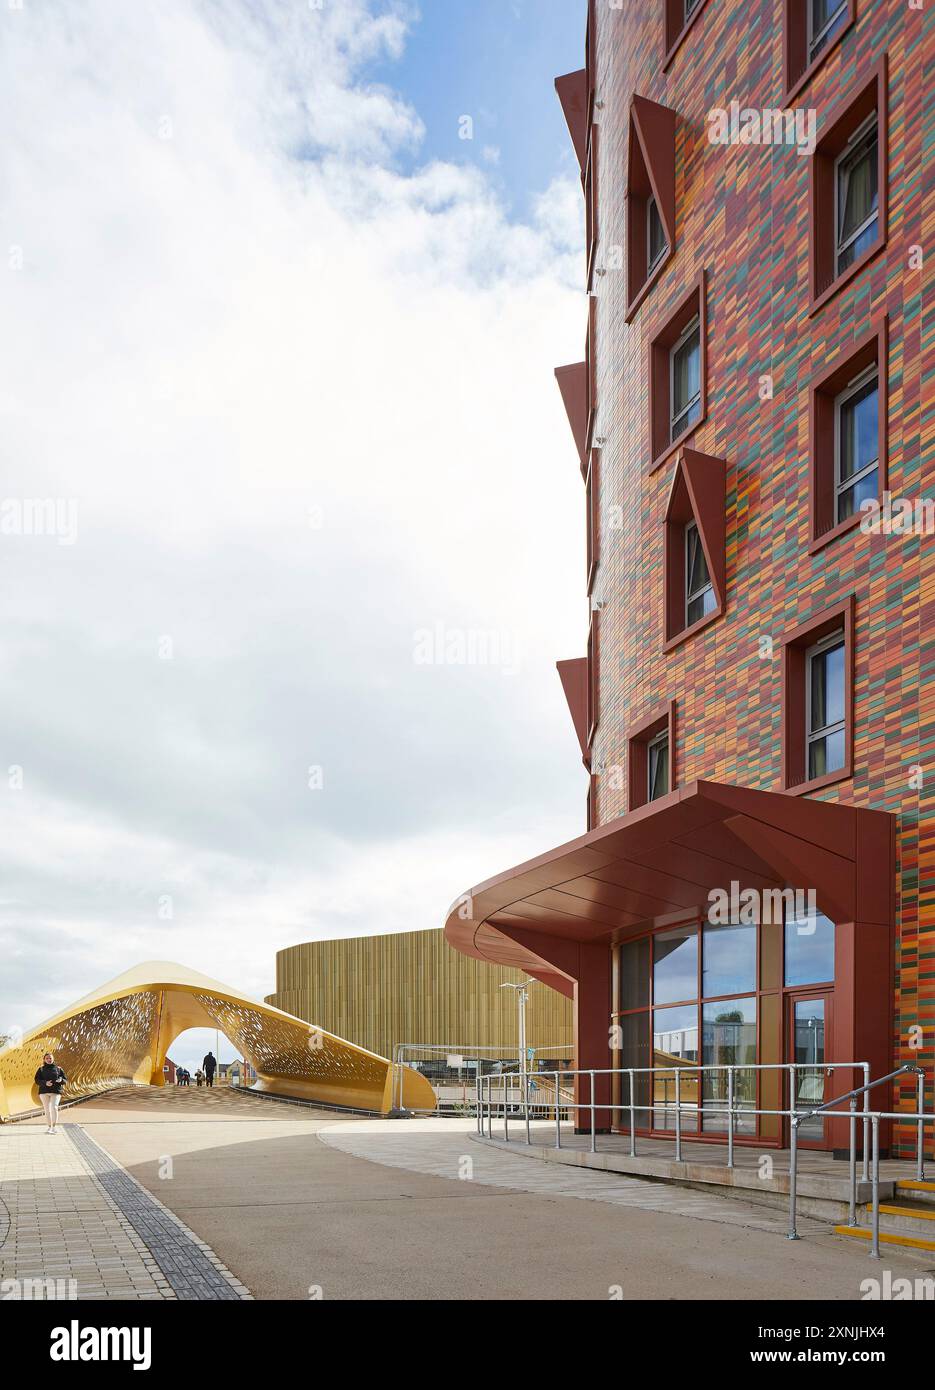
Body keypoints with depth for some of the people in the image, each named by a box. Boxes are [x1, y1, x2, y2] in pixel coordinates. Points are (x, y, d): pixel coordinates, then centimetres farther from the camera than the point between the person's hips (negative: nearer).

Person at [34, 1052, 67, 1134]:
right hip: (44, 1092, 1)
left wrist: (61, 1080, -14)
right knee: (47, 1109, 3)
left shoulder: (58, 1069, 12)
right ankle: (49, 1127, 13)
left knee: (54, 1107, -17)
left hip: (56, 1091, -1)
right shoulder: (41, 1069, 11)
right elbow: (37, 1080, -1)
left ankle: (54, 1127, -14)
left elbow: (65, 1080, 10)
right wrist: (45, 1083, -18)